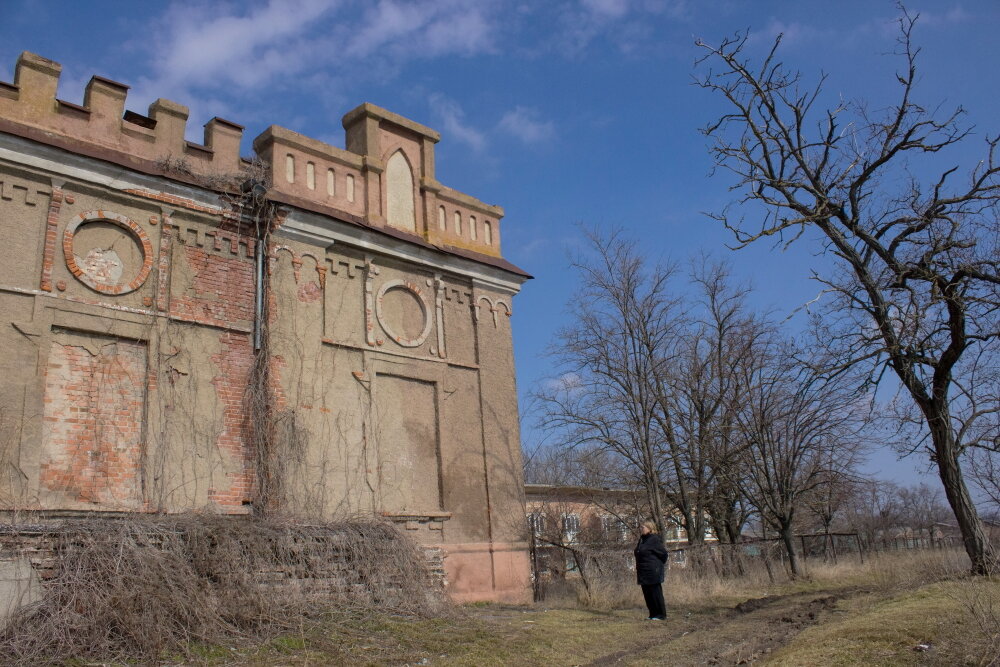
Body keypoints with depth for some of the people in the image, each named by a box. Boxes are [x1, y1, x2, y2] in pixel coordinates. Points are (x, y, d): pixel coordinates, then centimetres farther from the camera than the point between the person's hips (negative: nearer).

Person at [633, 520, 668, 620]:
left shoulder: (654, 539, -13)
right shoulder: (642, 540, 13)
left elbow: (663, 553, -12)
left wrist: (659, 565, 1)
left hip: (653, 573, -9)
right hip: (643, 573, 9)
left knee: (656, 594, -3)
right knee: (647, 594, 11)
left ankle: (661, 615, 4)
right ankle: (653, 614, 18)